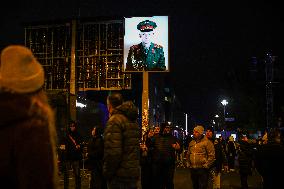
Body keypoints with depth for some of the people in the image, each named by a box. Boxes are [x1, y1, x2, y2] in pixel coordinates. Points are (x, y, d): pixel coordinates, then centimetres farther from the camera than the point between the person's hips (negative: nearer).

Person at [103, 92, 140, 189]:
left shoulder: (114, 120, -14)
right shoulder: (133, 120, 16)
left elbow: (113, 151, -23)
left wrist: (107, 173, -13)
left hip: (120, 175, -9)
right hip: (134, 173, 9)